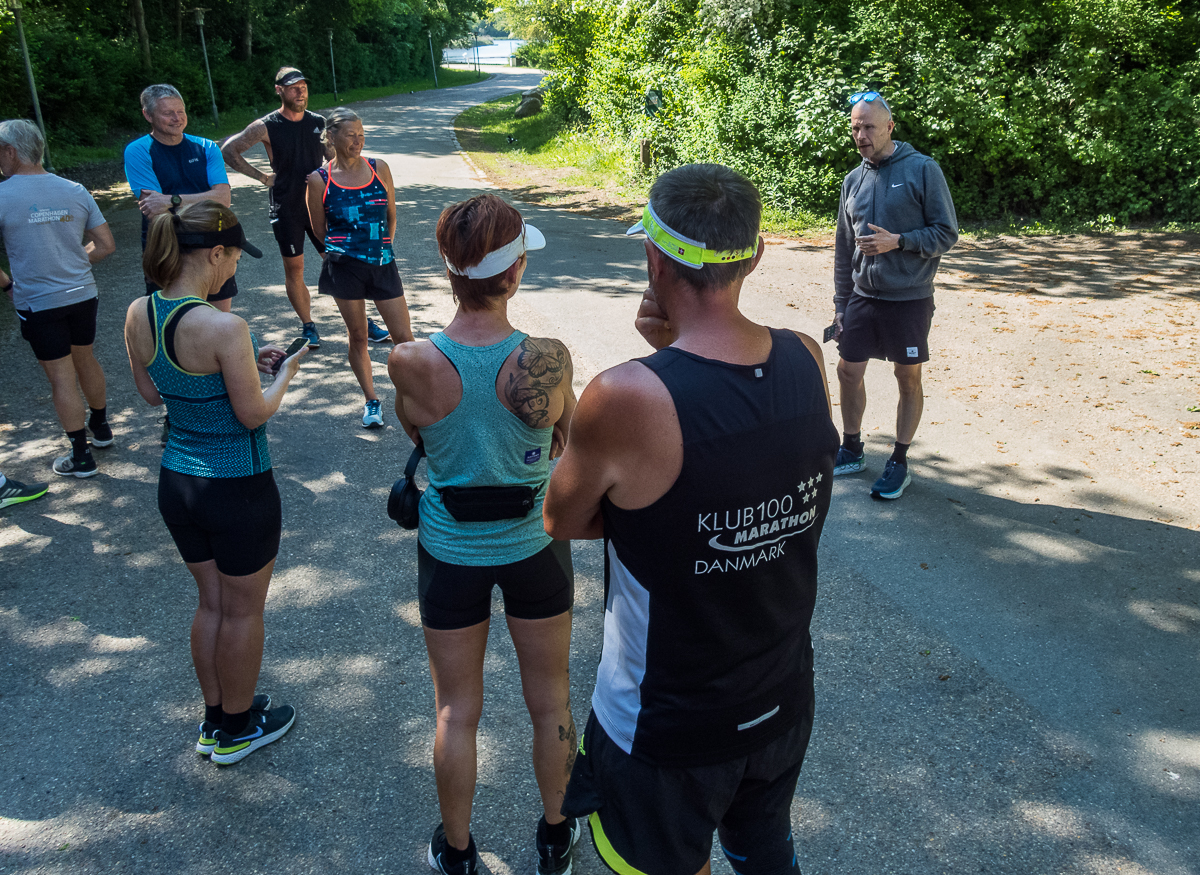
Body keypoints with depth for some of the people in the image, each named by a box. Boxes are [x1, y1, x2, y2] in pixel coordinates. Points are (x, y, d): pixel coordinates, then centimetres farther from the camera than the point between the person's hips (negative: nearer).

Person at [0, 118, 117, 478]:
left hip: (39, 303, -4)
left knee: (61, 377, 4)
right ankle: (101, 427, 39)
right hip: (83, 295, 5)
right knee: (84, 359, 23)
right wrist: (72, 264, 14)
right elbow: (106, 245, 3)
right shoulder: (75, 191, -1)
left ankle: (81, 457, 12)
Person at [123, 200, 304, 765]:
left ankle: (214, 719, 40)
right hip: (238, 490, -7)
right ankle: (238, 729, 34)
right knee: (243, 611, 14)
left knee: (211, 601, 24)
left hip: (176, 481, 7)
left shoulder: (138, 315, -3)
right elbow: (253, 413, -18)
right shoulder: (223, 327, -26)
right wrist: (285, 372, 0)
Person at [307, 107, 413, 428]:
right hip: (344, 267, -1)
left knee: (403, 336, 1)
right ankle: (371, 401, 23)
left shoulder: (380, 169, 3)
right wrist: (339, 253, 11)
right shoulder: (319, 180, -3)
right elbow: (319, 232, 5)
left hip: (383, 264, 1)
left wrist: (381, 248, 12)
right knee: (358, 336, 9)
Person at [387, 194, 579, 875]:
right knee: (551, 701, 22)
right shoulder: (549, 358, -23)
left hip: (451, 551, 0)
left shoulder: (411, 364, -21)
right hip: (535, 545, 0)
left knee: (457, 712, 19)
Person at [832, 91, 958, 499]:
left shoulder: (923, 170, -7)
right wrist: (840, 304, 11)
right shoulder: (853, 181, 8)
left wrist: (898, 241, -22)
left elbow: (947, 233, -8)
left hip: (909, 298, -4)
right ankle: (852, 450, 27)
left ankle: (899, 462, 19)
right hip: (862, 297, 5)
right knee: (848, 372, 7)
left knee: (908, 378, 6)